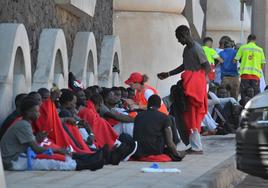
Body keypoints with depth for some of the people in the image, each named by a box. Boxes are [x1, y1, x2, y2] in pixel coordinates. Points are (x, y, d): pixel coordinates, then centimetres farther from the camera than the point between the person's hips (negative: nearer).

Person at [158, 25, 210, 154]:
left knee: (193, 115, -9)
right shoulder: (187, 49, 16)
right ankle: (195, 146, 11)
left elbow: (207, 67, -16)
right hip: (189, 88, 9)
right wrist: (168, 74, 29)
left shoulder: (196, 49, -14)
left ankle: (197, 147, -6)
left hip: (196, 87, -9)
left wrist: (197, 78, -21)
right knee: (190, 116, 8)